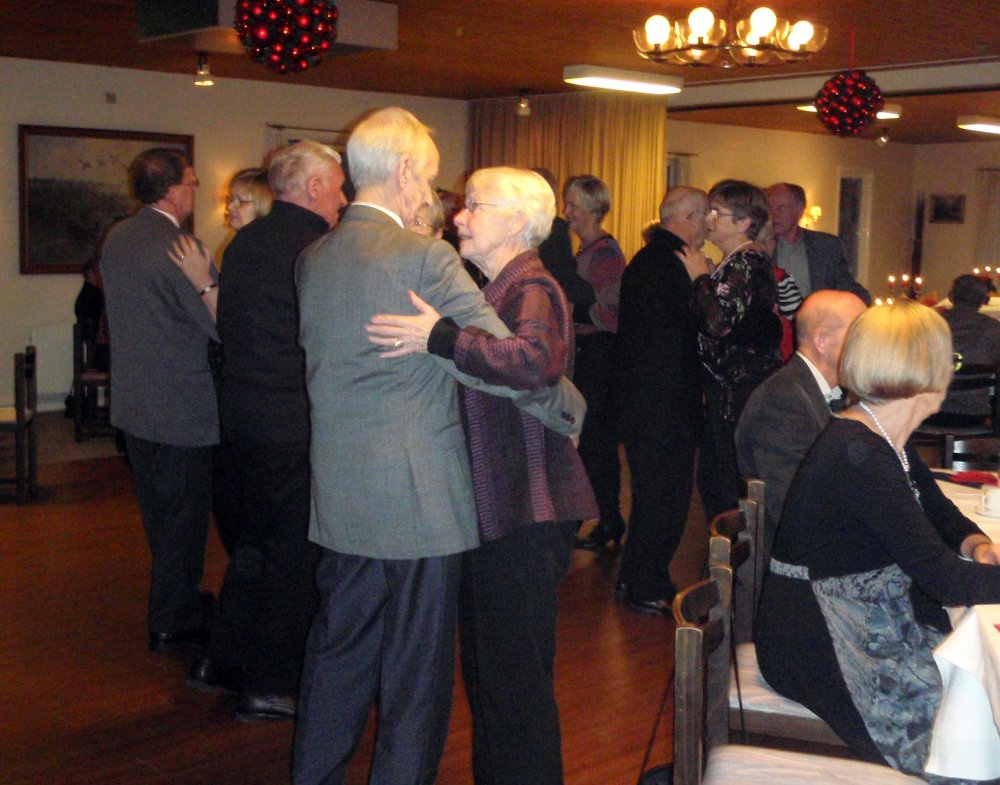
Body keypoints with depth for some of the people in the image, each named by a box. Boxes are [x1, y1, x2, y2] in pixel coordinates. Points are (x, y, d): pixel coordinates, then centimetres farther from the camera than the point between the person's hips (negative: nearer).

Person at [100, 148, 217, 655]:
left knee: (159, 513, 21)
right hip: (180, 408, -8)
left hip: (133, 400, 8)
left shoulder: (117, 238, 5)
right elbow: (221, 326, -21)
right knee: (184, 518, 5)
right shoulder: (178, 247, -21)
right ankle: (174, 625, 15)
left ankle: (177, 599, 37)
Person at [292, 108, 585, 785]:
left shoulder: (313, 259, 7)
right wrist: (570, 408, -4)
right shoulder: (424, 257, -15)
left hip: (338, 493, 7)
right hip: (418, 495, -7)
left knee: (339, 651, 19)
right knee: (417, 667, 7)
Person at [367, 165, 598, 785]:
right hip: (494, 506, 10)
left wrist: (441, 338, -33)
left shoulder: (532, 289, -15)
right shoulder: (498, 288, 16)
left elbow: (535, 363, -36)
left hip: (526, 516, -10)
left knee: (514, 671, -1)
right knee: (487, 664, 19)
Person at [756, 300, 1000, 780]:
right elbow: (942, 577, -27)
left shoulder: (890, 442, 5)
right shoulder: (859, 456, -26)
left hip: (874, 612, 9)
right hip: (819, 643, -9)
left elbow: (940, 513, 18)